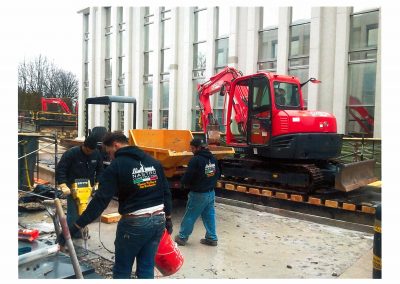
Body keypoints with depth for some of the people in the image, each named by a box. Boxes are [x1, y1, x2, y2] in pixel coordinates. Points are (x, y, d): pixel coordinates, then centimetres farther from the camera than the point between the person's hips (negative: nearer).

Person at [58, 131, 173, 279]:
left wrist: (75, 227, -13)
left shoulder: (116, 166, -10)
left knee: (122, 271, 15)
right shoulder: (154, 161, 8)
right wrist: (167, 218, 19)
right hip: (158, 220, 6)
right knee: (147, 269, 17)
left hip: (134, 223, -5)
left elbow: (100, 200, -15)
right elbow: (166, 192, 10)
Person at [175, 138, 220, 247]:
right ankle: (212, 238, 21)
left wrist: (183, 183, 2)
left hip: (198, 194, -7)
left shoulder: (196, 160, -21)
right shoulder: (212, 158, 4)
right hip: (211, 192, 7)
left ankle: (182, 237, 20)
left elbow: (188, 176, -19)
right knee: (209, 216, 15)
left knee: (189, 216, 7)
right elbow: (217, 174, 12)